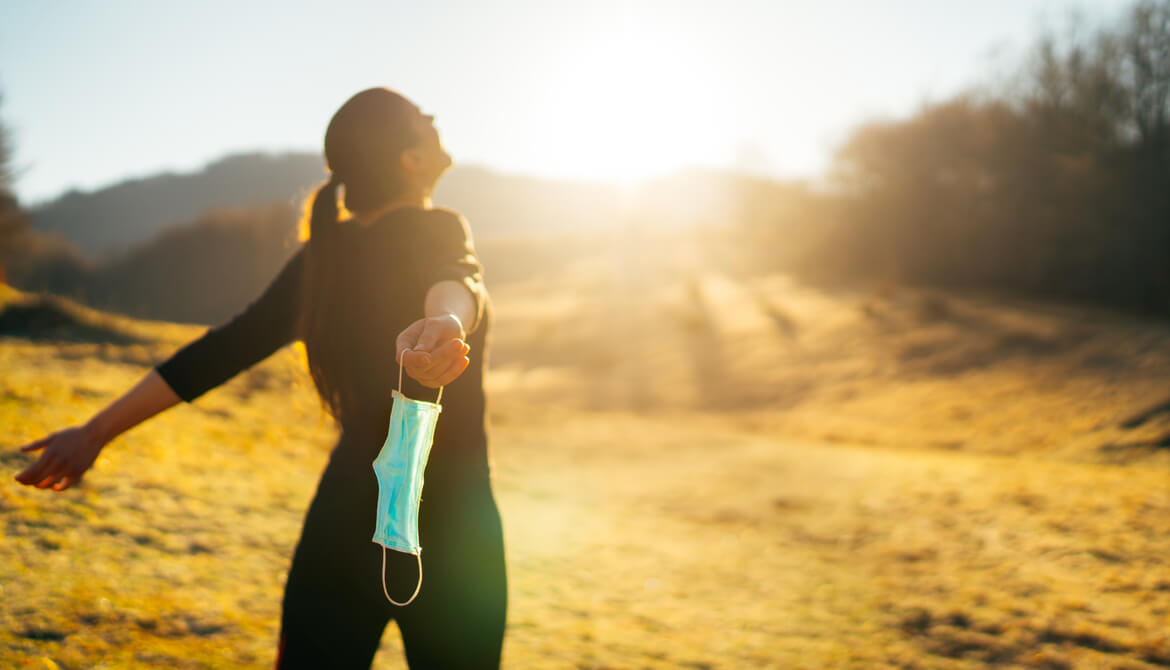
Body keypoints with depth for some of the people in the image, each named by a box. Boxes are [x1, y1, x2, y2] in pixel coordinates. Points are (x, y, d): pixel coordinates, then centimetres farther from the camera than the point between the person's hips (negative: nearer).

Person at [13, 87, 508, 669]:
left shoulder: (318, 260, 6)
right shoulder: (433, 231, -9)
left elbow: (221, 351, 5)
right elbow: (455, 275, -33)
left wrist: (97, 431, 9)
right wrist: (448, 319, -57)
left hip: (341, 518, 5)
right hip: (446, 533, -5)